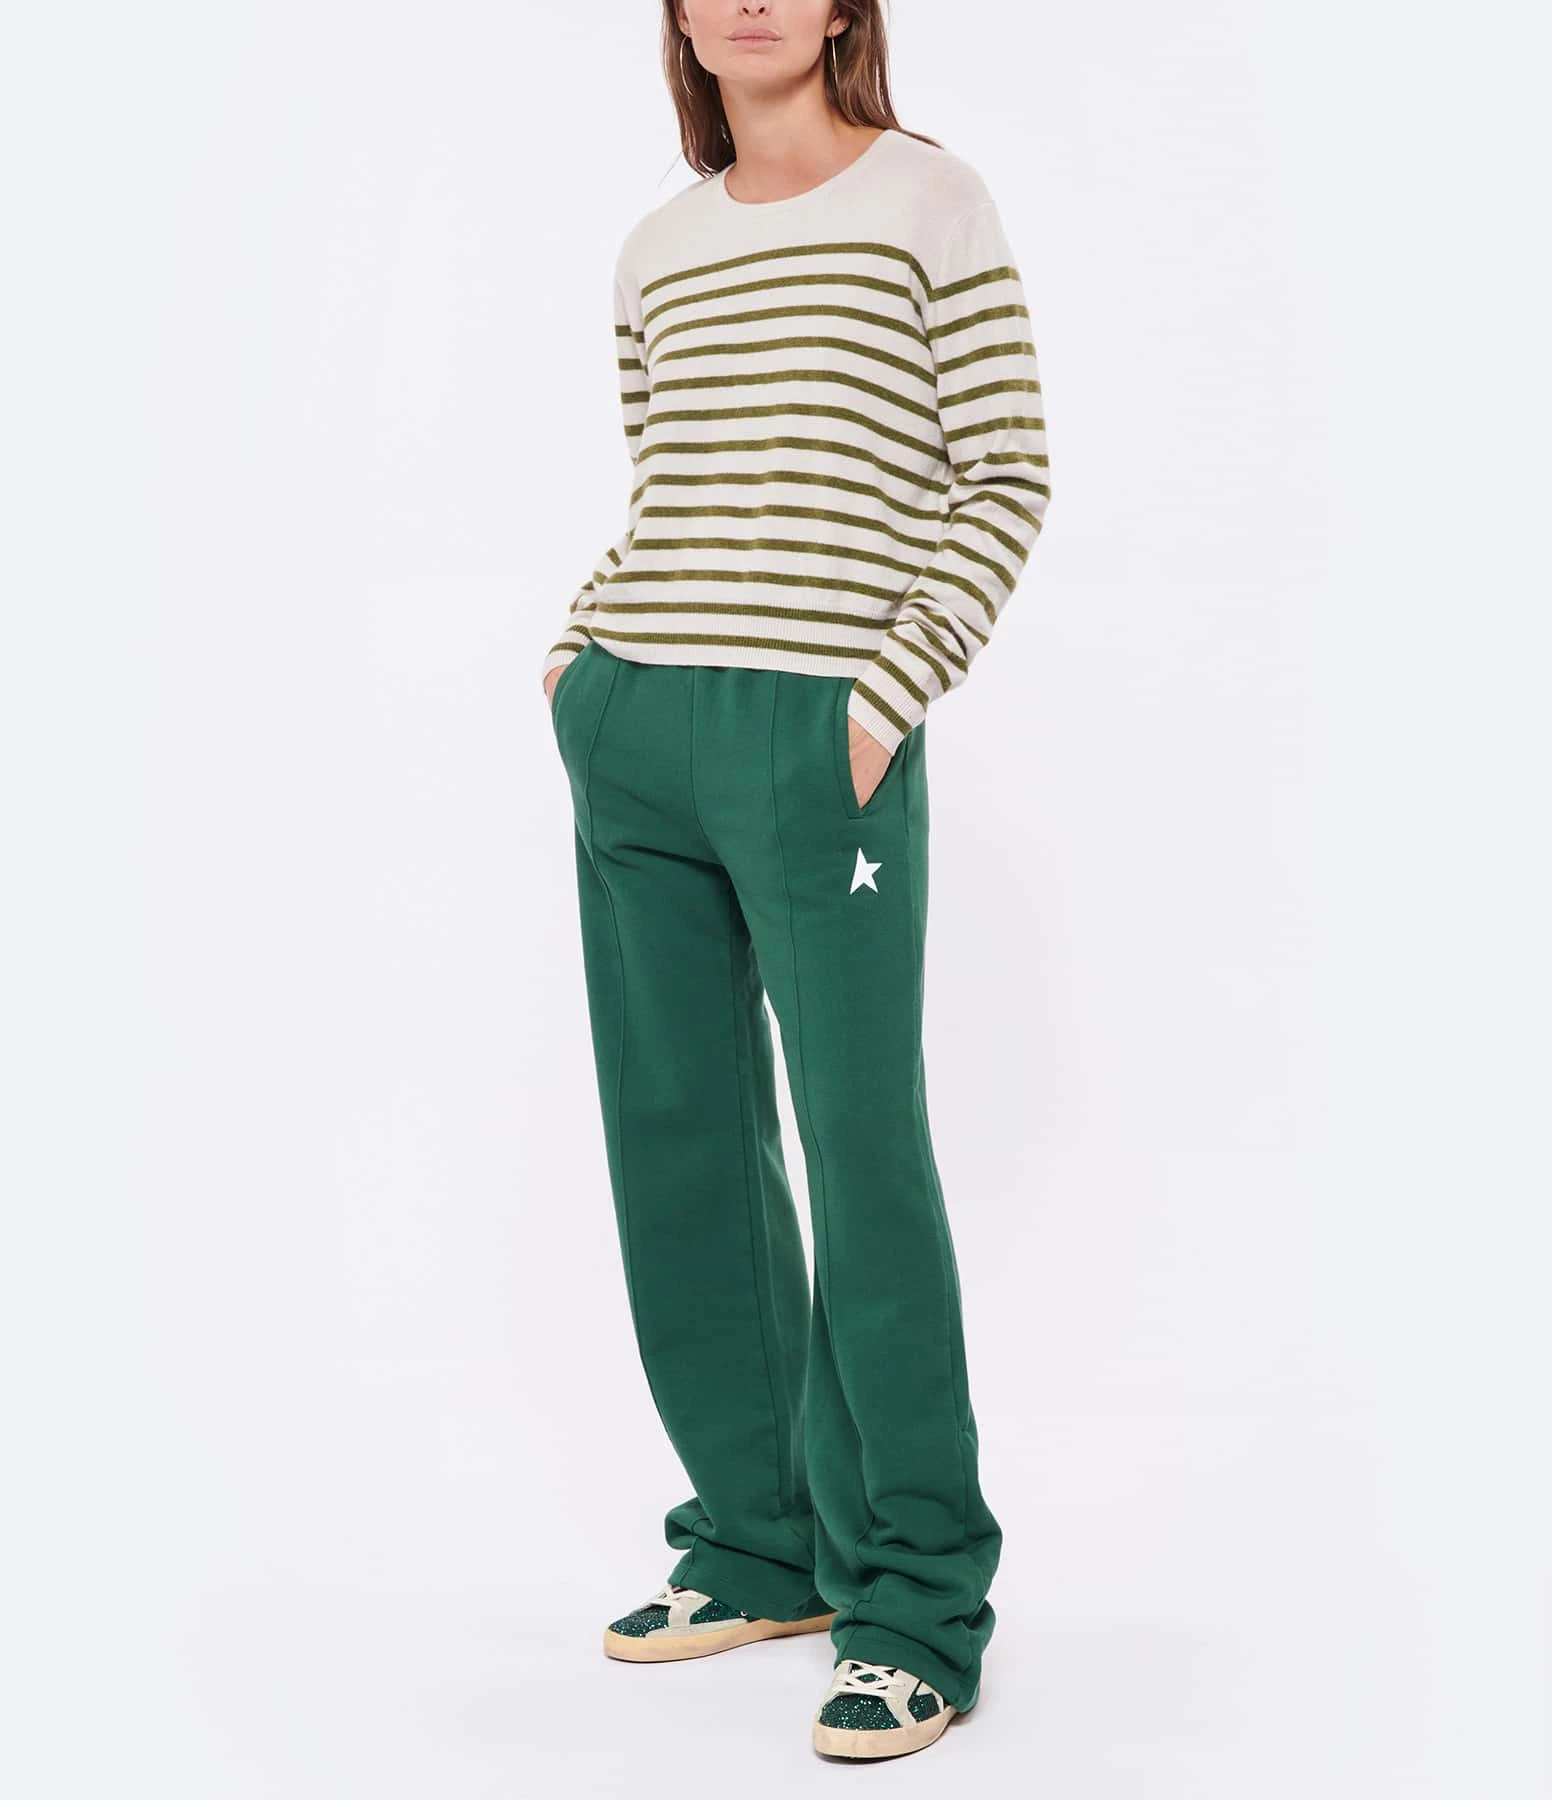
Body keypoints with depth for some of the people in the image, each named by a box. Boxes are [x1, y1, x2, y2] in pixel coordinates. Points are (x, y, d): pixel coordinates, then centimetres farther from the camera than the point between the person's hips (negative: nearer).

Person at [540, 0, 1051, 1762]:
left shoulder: (930, 199, 1)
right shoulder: (658, 249, 16)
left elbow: (1005, 480, -4)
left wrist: (885, 706, -11)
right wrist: (578, 660, 7)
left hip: (819, 738, -6)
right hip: (632, 737, 6)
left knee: (861, 1157, -5)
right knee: (676, 1148, 9)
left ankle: (916, 1607, 5)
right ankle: (758, 1547, 23)